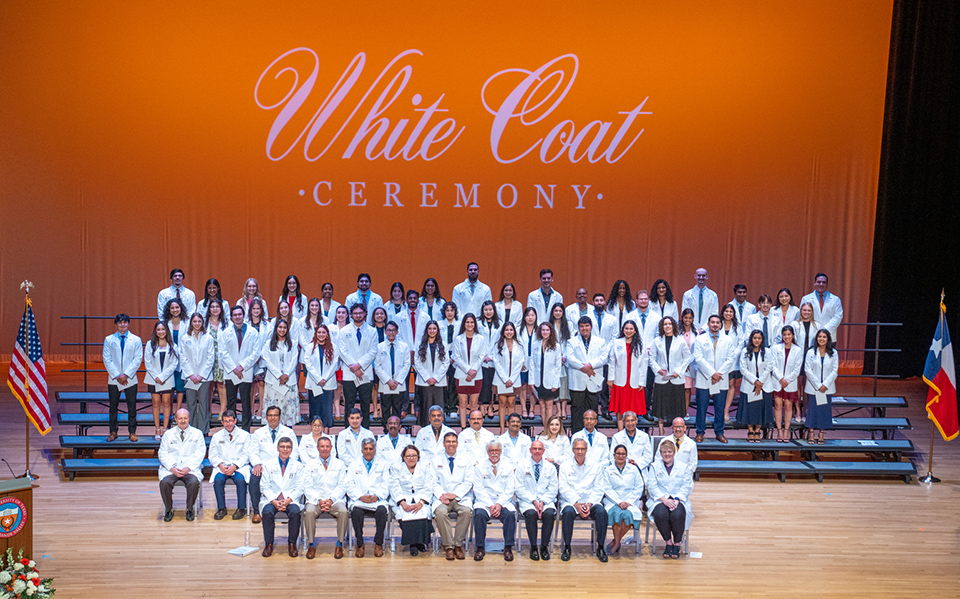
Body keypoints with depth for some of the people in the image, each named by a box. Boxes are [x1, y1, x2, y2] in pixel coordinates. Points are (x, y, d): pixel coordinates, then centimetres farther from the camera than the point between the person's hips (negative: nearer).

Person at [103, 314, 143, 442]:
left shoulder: (136, 340, 3)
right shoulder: (109, 339, 5)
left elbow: (138, 359, -2)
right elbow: (107, 359, 0)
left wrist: (126, 374, -12)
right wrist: (117, 376, -9)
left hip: (130, 379, -1)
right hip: (113, 379, 1)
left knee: (132, 406, 3)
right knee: (113, 406, 6)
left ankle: (132, 432, 12)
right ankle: (113, 432, 16)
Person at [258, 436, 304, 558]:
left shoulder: (298, 466, 10)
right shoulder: (268, 465, 12)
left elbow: (300, 487, 4)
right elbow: (265, 486, 5)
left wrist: (288, 500, -13)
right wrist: (274, 501, -12)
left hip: (291, 499, -1)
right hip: (271, 499, 1)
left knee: (295, 512, -32)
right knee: (267, 512, -31)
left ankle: (292, 543, -14)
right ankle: (269, 543, -13)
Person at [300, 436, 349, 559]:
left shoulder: (339, 464, 12)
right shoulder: (310, 465, 12)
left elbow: (342, 486, 5)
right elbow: (307, 487, 4)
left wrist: (331, 500, -11)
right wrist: (319, 501, -11)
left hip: (335, 499, 0)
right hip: (315, 499, 0)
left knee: (343, 512, -31)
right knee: (309, 512, -32)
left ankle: (339, 545, -18)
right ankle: (311, 544, -18)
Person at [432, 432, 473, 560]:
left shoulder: (467, 459, 10)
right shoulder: (436, 461, 13)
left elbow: (468, 482, 3)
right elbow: (434, 482, 6)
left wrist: (455, 494, -11)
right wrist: (441, 495, -13)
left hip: (461, 497, 0)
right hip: (442, 498, 0)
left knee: (466, 511, -33)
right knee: (440, 512, -33)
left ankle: (458, 545, -19)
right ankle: (448, 546, -22)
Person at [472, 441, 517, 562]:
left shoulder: (508, 467, 9)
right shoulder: (479, 466, 5)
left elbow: (510, 489, 3)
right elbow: (478, 489, -2)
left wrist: (499, 504, -13)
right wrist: (490, 505, -14)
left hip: (503, 502, 1)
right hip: (484, 502, -1)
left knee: (510, 514, -30)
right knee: (479, 514, -32)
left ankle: (508, 548, -18)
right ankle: (480, 548, -20)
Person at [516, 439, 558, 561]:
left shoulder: (550, 467, 10)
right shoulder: (522, 465, 3)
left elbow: (553, 489, 5)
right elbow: (519, 488, -2)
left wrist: (542, 501, -11)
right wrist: (533, 501, -14)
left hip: (546, 500, 2)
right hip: (527, 500, -1)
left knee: (549, 513, -30)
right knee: (531, 514, -33)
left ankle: (544, 546, -16)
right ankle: (533, 547, -19)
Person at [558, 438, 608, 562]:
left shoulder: (595, 466, 11)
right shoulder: (565, 466, 8)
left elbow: (598, 489, 3)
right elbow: (564, 488, -2)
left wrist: (589, 504, -13)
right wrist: (576, 504, -16)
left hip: (591, 502, 1)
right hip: (570, 501, -1)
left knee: (602, 512, -30)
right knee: (568, 512, -34)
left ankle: (600, 548, -16)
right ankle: (566, 547, -17)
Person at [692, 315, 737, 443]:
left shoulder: (728, 340, 8)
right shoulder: (700, 339, 3)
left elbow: (730, 359, 2)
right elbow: (698, 358, -5)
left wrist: (719, 373, -8)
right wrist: (712, 374, -12)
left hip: (721, 380, 1)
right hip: (704, 379, -1)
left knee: (720, 407, 6)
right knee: (702, 407, 1)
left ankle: (719, 432, 17)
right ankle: (700, 432, 12)